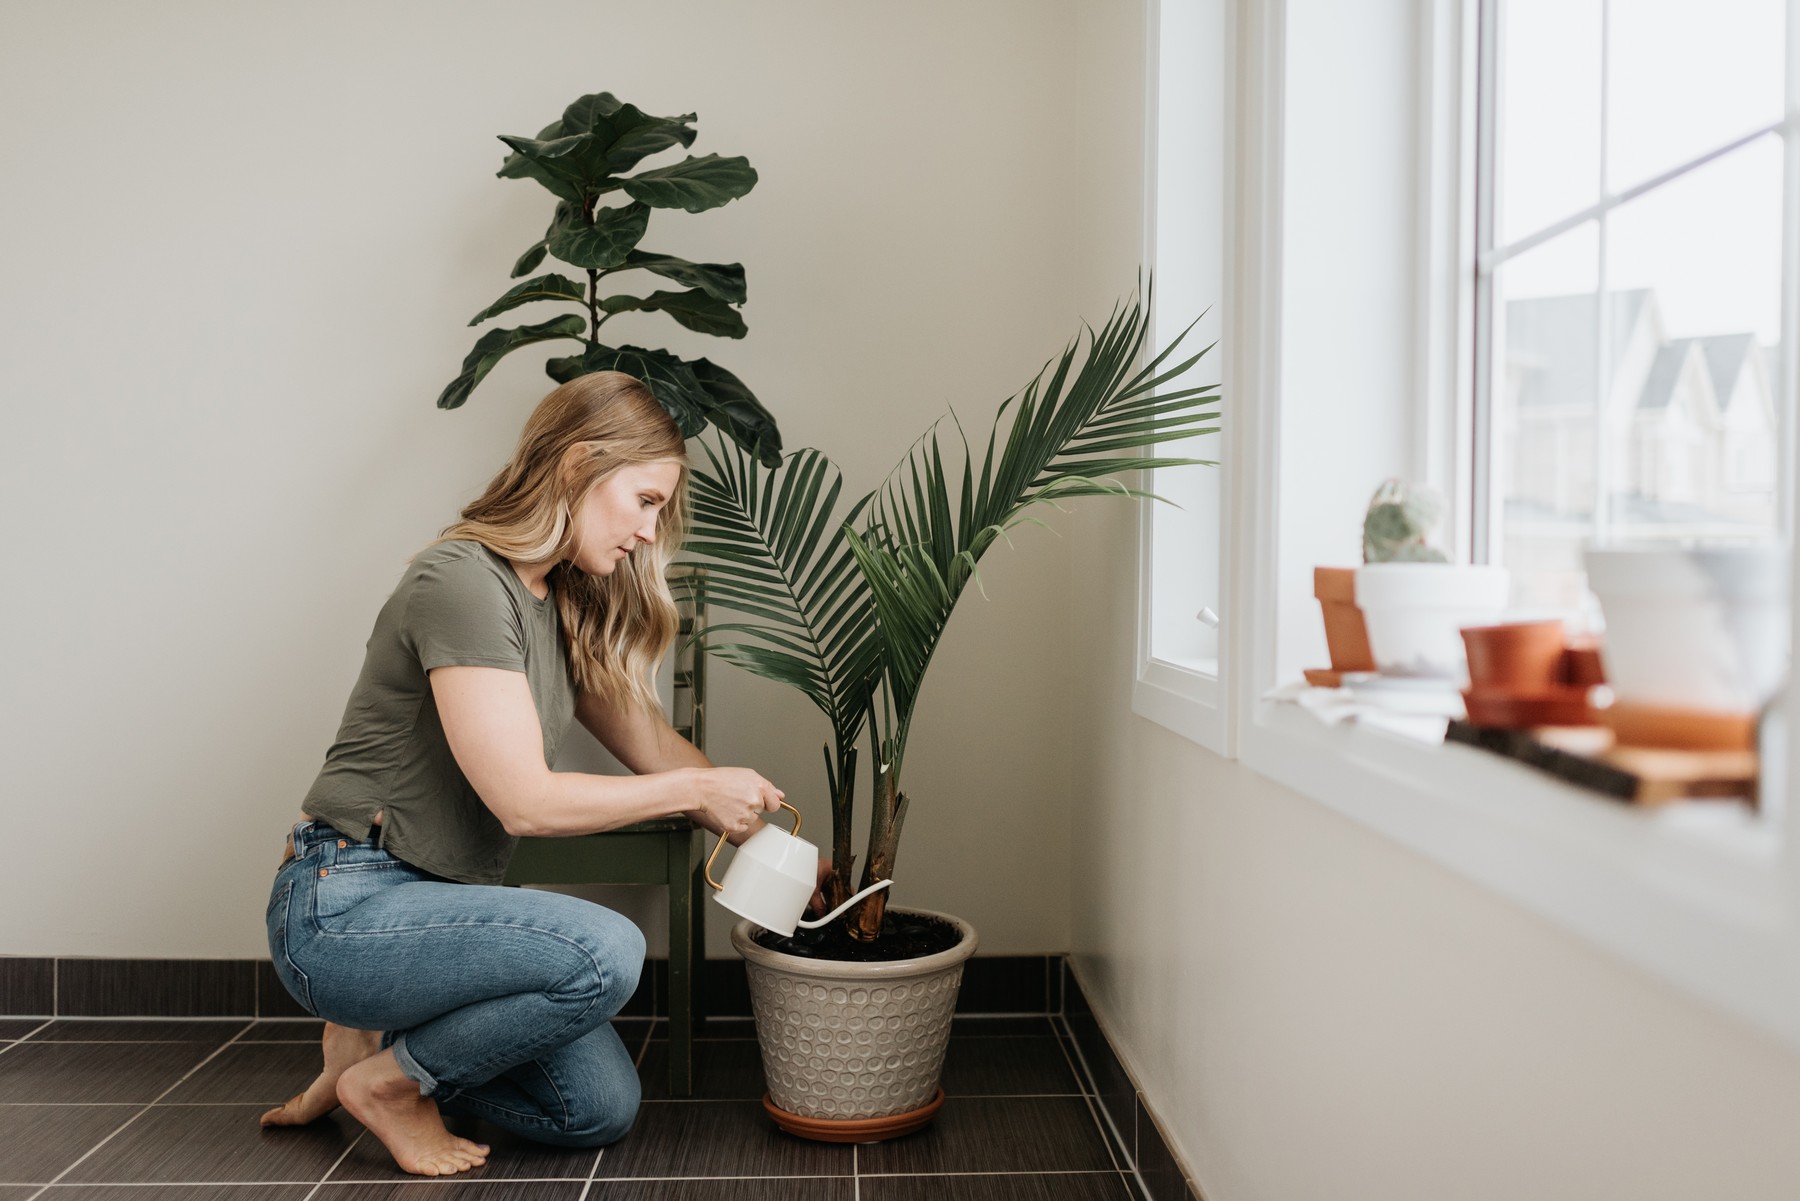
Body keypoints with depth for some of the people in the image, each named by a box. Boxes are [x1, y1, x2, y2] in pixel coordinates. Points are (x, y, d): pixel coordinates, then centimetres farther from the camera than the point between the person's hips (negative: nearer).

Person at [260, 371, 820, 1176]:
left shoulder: (563, 604, 9)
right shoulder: (463, 583, -20)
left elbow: (649, 739, 15)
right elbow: (525, 800, -23)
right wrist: (696, 790, -14)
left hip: (441, 903, 9)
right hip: (344, 907, -8)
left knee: (602, 1110, -1)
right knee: (606, 952, -29)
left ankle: (382, 1039, 15)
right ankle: (386, 1077, -5)